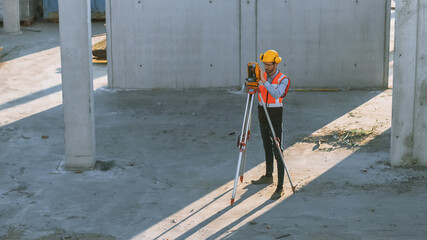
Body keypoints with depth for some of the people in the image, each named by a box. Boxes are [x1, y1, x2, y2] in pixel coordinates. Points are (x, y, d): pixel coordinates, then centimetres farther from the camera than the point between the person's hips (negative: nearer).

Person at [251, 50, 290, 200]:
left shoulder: (283, 80, -12)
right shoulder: (261, 76, 4)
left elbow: (277, 94, -30)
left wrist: (264, 81, -35)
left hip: (275, 116, -6)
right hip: (262, 114, 6)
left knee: (277, 151, -10)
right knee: (267, 147, 20)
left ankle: (280, 187, -10)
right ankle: (268, 176, 36)